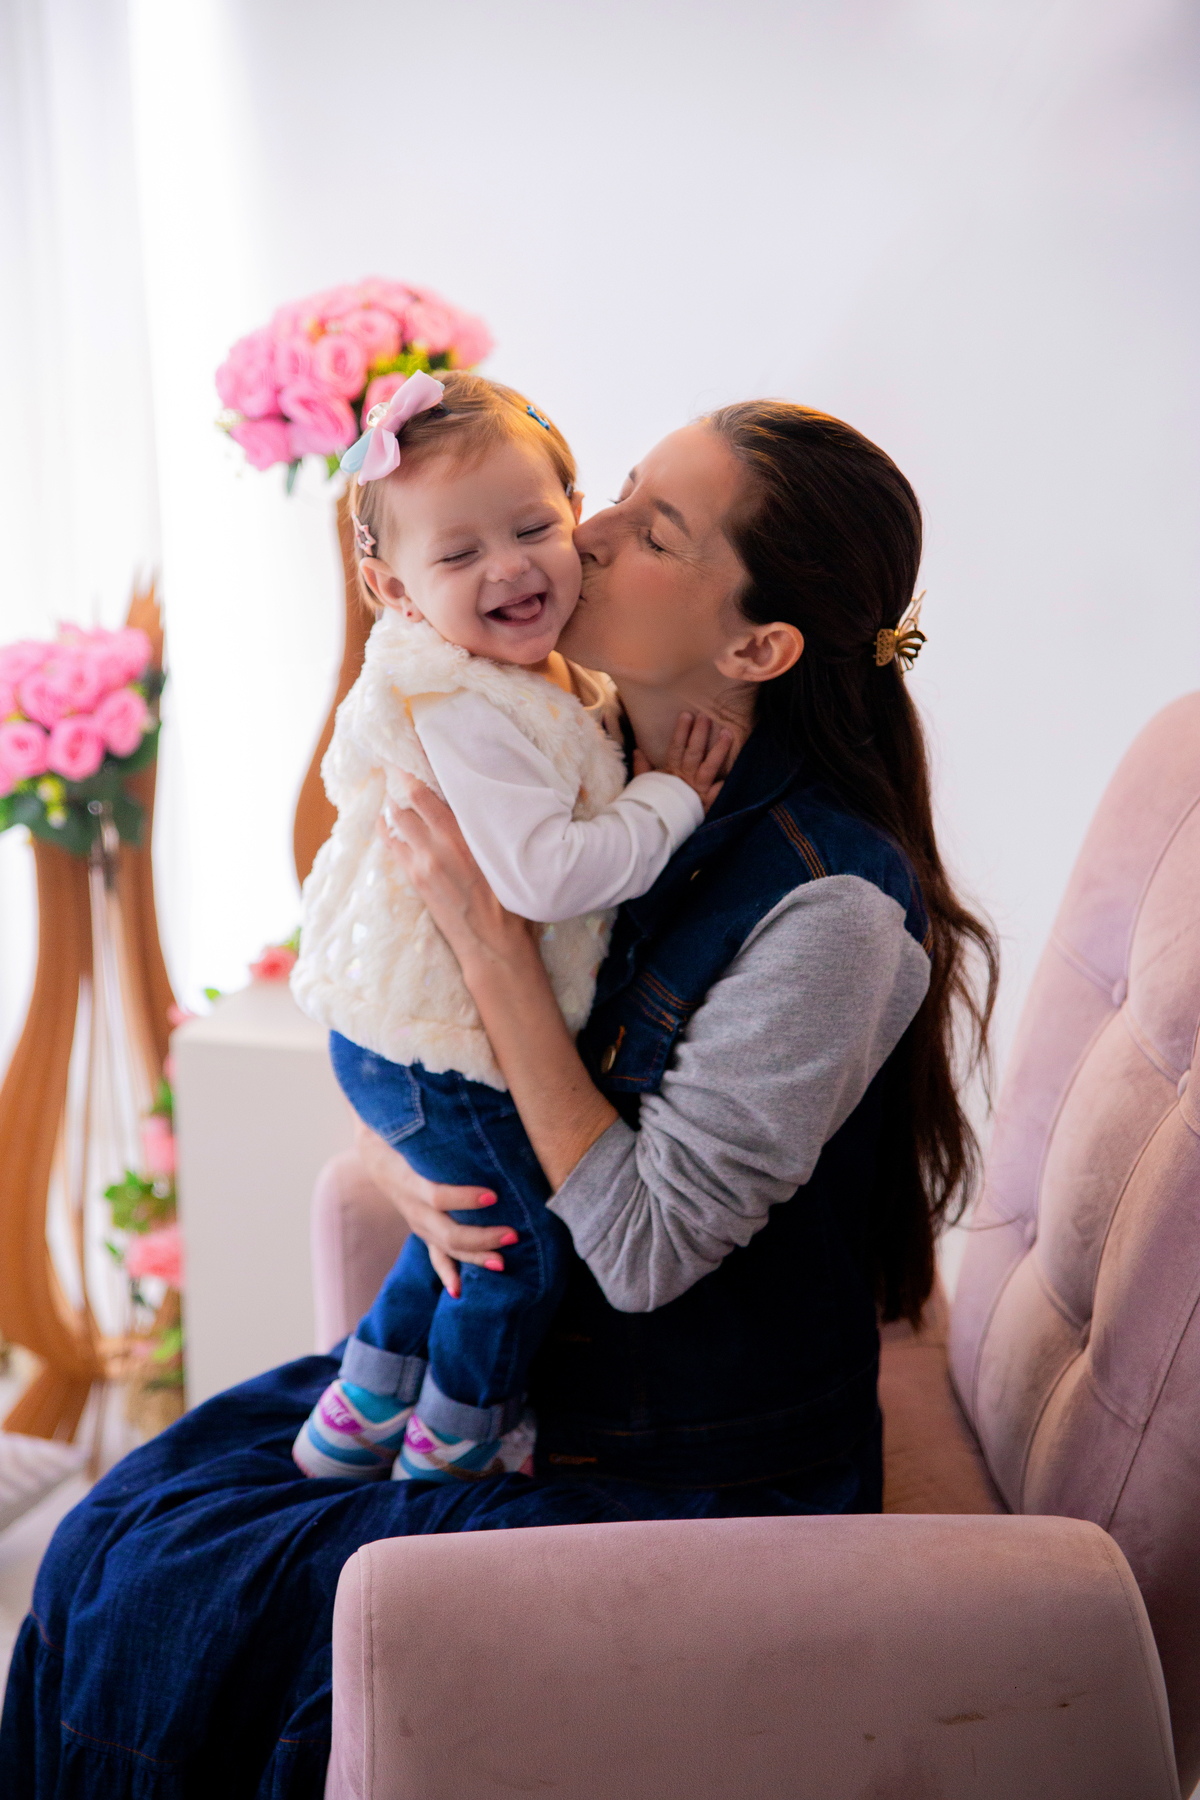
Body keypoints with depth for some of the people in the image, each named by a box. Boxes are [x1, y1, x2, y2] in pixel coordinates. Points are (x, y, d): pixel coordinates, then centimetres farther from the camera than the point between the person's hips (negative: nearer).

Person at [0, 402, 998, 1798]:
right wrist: (404, 1170, -15)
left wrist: (489, 934, -25)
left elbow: (647, 1249, -24)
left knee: (185, 1609, -9)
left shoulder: (830, 909, -25)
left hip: (690, 1474, -7)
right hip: (517, 1360, 7)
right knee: (123, 1534, 2)